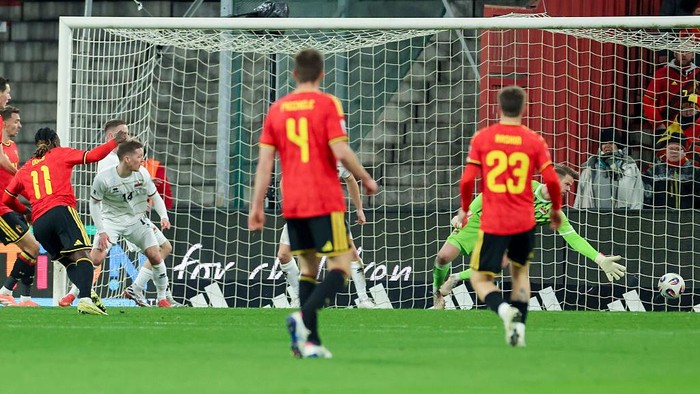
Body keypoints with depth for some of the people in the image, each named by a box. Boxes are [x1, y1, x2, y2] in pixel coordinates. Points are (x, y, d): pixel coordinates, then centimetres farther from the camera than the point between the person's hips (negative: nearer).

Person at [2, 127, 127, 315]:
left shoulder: (24, 169, 26)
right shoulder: (59, 154, 15)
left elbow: (7, 199, 32)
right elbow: (92, 156, 7)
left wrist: (25, 211, 48)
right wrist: (115, 142, 19)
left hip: (38, 223, 5)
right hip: (61, 211, -5)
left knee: (69, 262, 13)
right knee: (82, 255, -16)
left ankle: (88, 295, -12)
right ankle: (86, 298, -40)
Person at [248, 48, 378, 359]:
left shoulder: (277, 109, 8)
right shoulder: (328, 104, -5)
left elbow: (264, 162, 6)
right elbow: (340, 151, -13)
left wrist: (256, 207, 8)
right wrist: (366, 180, 3)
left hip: (292, 204, 5)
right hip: (325, 202, -5)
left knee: (308, 267, 14)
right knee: (340, 266, -2)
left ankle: (310, 342, 7)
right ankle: (304, 317, -25)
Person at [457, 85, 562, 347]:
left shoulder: (482, 138, -2)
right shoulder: (534, 141, 0)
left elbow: (467, 180, -5)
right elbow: (551, 180, -4)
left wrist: (464, 209, 13)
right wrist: (556, 209, 14)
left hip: (492, 224, -2)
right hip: (524, 222, 2)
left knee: (480, 279, 7)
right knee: (520, 271, 25)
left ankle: (504, 308, -23)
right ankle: (519, 326, 12)